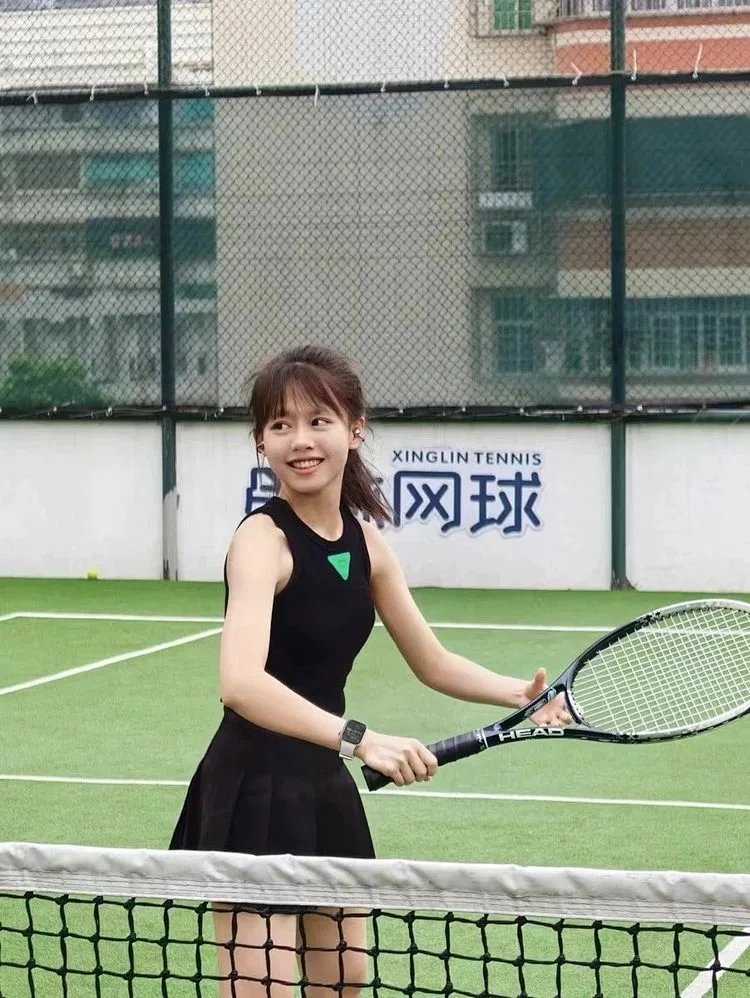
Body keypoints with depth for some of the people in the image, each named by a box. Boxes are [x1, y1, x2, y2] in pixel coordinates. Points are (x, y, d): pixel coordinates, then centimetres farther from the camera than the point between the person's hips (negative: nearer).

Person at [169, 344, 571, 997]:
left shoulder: (366, 543, 3)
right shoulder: (263, 540, -20)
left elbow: (432, 662, 14)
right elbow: (241, 683, -36)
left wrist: (523, 694, -3)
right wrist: (360, 739, -46)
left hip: (325, 785, 8)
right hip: (255, 793, -8)